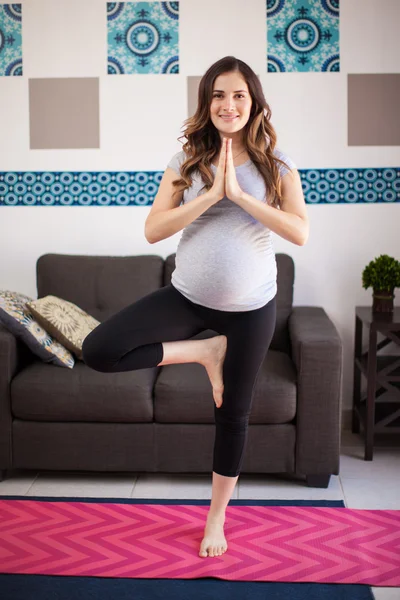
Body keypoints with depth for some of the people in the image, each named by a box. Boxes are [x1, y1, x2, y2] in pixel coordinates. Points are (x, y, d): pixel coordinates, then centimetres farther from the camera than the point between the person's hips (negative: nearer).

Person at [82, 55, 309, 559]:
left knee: (233, 413, 11)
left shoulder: (277, 165, -3)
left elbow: (300, 232, -15)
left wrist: (239, 195, -22)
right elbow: (153, 229, -12)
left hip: (250, 307, -1)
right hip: (188, 296, 1)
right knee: (97, 350, -17)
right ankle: (203, 351, 1)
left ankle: (216, 518, 34)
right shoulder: (186, 162, -2)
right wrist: (211, 194, -22)